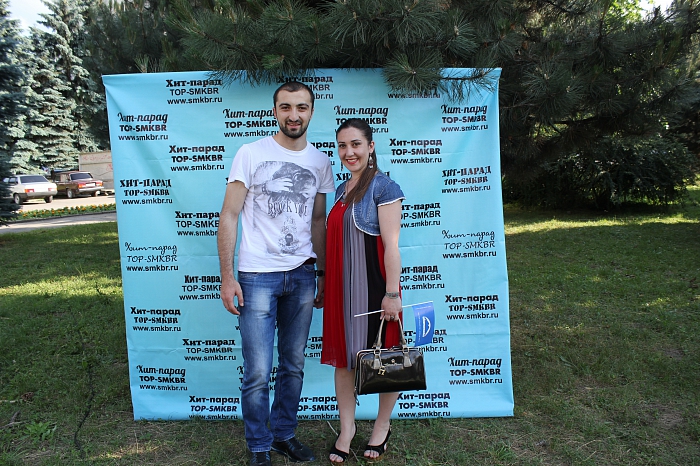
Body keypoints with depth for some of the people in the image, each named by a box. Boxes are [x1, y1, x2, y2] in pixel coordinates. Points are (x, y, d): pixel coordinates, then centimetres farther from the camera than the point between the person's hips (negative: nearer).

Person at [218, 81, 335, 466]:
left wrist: (322, 274, 13)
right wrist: (227, 277, -9)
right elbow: (229, 215, -4)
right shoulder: (252, 153, -3)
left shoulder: (320, 161, 9)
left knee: (293, 366, 13)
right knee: (258, 373, 1)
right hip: (257, 276, -3)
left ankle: (284, 434, 33)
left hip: (302, 275, 4)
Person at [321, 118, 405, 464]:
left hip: (373, 285, -7)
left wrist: (391, 293, -17)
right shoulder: (342, 190, 12)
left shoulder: (383, 187, -10)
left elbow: (391, 244, -14)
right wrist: (327, 284, 17)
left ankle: (383, 426, 31)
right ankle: (347, 427, 29)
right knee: (342, 357, 12)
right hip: (341, 287, 7)